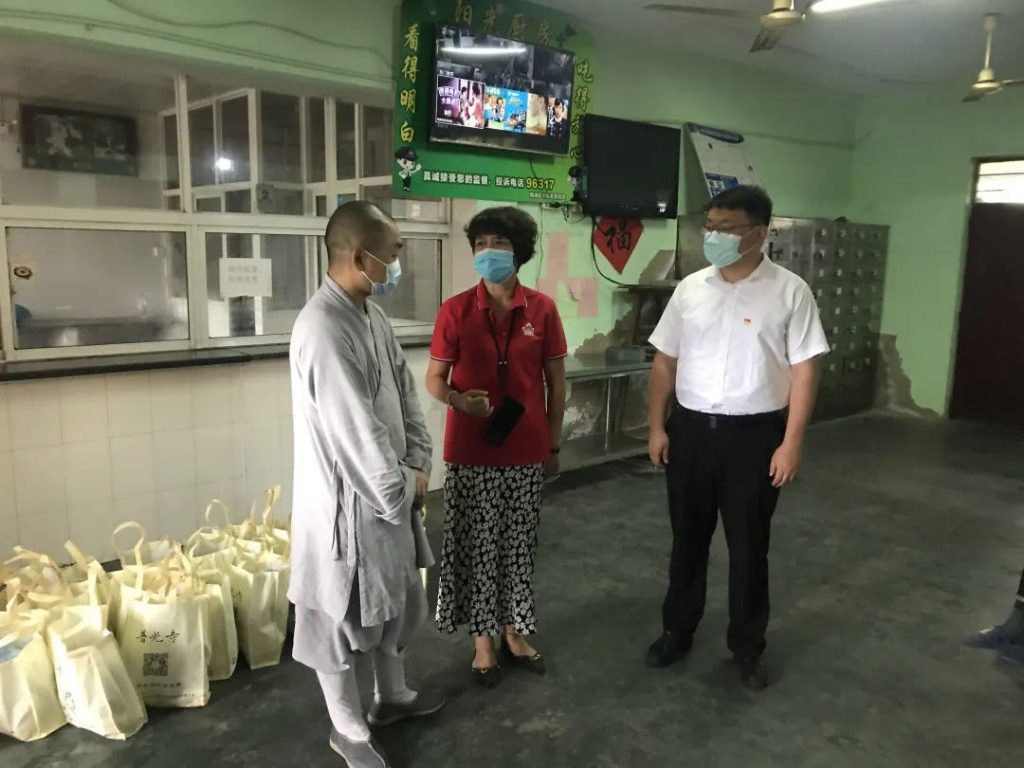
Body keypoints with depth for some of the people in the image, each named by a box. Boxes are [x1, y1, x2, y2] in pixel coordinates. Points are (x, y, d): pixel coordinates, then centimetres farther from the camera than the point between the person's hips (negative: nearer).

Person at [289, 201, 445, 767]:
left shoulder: (372, 313, 4)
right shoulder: (323, 329, -27)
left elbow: (405, 389, 9)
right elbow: (355, 432, -27)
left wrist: (418, 465, -1)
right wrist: (400, 490, -14)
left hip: (389, 489, 9)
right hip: (347, 498, -9)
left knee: (394, 599, 24)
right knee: (342, 616, 11)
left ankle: (392, 696, 46)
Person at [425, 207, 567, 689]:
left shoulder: (542, 309, -2)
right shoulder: (456, 310, -6)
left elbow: (556, 382, 5)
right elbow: (433, 379, -1)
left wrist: (554, 444, 6)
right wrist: (458, 399, -23)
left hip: (526, 452, 2)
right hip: (471, 454, -1)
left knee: (519, 545, 14)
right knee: (476, 547, 8)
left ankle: (514, 631, 33)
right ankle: (483, 639, 26)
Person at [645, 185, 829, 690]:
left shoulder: (789, 292, -6)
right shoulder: (690, 289, 3)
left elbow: (804, 370, -8)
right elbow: (664, 362, 8)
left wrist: (791, 443, -12)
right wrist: (657, 427, 4)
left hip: (754, 434, -3)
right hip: (690, 429, 3)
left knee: (749, 545, 10)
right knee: (687, 539, 15)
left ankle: (748, 645, 29)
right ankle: (677, 630, 33)